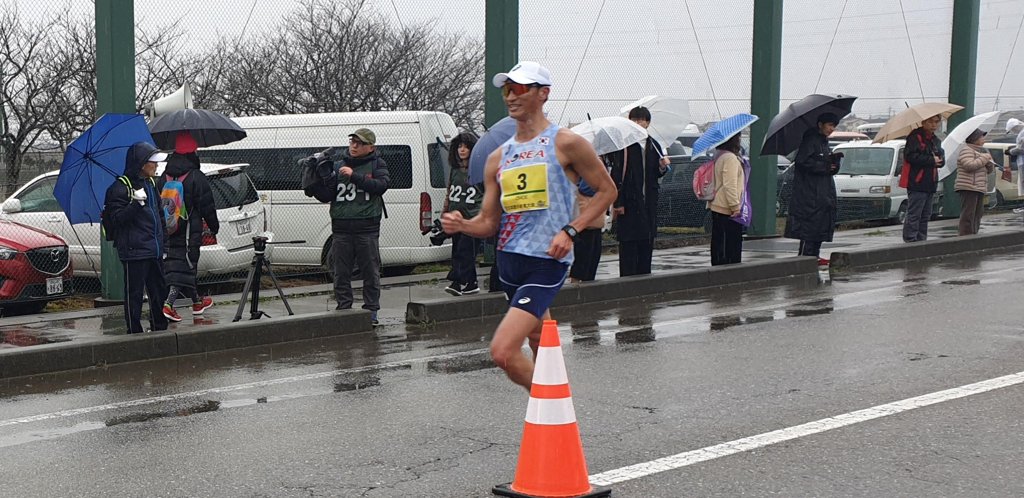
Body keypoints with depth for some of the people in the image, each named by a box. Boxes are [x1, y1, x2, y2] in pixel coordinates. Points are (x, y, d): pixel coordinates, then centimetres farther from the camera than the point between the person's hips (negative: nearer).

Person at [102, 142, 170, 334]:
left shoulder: (151, 184, 16)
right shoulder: (121, 187, -10)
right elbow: (117, 219, -16)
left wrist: (162, 243, 21)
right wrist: (135, 204, -30)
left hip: (154, 250, 8)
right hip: (134, 251, -8)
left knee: (159, 290, 14)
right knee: (134, 293, -2)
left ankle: (159, 328, 25)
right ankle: (134, 331, 4)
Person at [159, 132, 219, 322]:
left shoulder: (164, 177, 8)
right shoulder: (196, 177, -11)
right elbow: (207, 206, -8)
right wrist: (214, 226, 4)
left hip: (168, 230, 6)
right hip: (189, 231, -6)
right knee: (184, 265, -3)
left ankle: (197, 301, 26)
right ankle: (168, 304, -14)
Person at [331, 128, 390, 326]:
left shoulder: (376, 164, 5)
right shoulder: (338, 163, 12)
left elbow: (381, 185, -13)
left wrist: (354, 176, -17)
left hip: (367, 227, -3)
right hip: (341, 227, 3)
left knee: (370, 272, 1)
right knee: (341, 272, 5)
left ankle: (371, 311, 8)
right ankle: (343, 309, 13)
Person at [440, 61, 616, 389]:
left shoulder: (566, 144, -5)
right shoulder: (498, 158, 11)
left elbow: (607, 190, 1)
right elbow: (489, 222, 12)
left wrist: (570, 230, -12)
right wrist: (461, 225, -11)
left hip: (547, 261, -7)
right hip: (509, 258, 7)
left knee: (503, 351, -18)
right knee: (539, 341, 23)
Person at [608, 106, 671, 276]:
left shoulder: (654, 145, 11)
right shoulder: (624, 145, -6)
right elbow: (617, 175, -10)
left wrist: (662, 167, -5)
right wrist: (617, 202, -16)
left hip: (648, 202, 5)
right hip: (628, 202, -5)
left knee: (647, 243, 9)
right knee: (628, 243, -4)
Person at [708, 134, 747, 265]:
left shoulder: (718, 157, 15)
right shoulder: (730, 158, -16)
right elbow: (730, 186, -22)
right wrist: (736, 207, -20)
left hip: (716, 207, 10)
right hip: (728, 210, -10)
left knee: (718, 244, 11)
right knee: (732, 245, -6)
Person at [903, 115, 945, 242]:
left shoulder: (936, 140, 18)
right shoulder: (915, 137, -7)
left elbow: (942, 160, 16)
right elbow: (910, 156, -19)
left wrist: (939, 159, -8)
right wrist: (931, 160, -15)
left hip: (930, 184, 8)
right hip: (917, 183, -8)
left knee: (925, 216, 12)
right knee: (914, 215, -8)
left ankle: (921, 240, 17)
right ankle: (910, 240, -7)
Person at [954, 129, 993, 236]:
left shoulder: (980, 150, 23)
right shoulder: (966, 150, -7)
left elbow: (989, 170, 25)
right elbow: (969, 166, -23)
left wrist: (989, 162, 3)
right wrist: (984, 158, -14)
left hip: (979, 189, 10)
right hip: (968, 188, -10)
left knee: (977, 214, 11)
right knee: (968, 215, -13)